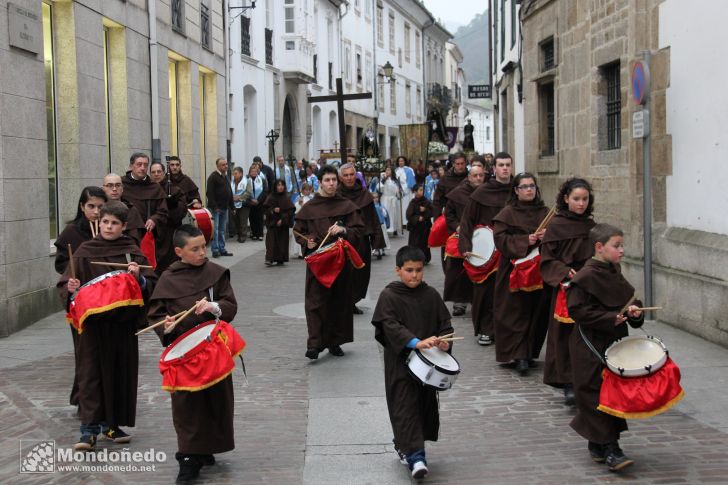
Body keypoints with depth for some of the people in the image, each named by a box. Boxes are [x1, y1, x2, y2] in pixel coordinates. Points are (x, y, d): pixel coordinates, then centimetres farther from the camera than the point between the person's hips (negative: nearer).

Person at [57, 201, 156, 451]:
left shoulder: (132, 252, 3)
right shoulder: (85, 252, 1)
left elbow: (151, 285, 1)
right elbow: (64, 284, 2)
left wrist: (138, 277, -18)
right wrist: (71, 288, -18)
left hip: (123, 324, 1)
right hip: (93, 324, -1)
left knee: (120, 372, 7)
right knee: (91, 373, -4)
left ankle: (111, 425, 22)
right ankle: (89, 429, -1)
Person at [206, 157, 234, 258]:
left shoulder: (226, 177, 17)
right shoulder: (213, 177, -10)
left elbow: (229, 193, 22)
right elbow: (210, 193, -17)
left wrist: (232, 206, 17)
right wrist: (214, 206, -22)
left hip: (224, 208, 8)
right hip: (215, 208, -8)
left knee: (222, 230, 11)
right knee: (215, 229, -7)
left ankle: (222, 249, 15)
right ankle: (215, 250, -6)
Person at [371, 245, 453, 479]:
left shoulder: (431, 295, 4)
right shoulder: (389, 296, -8)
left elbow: (444, 321, 8)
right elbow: (390, 326, -18)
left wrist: (444, 340, -13)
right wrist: (416, 342, -31)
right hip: (400, 362, -5)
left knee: (425, 403, 12)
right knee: (406, 406, -9)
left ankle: (405, 445, 30)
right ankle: (415, 456, -12)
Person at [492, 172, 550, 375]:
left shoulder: (544, 213, 11)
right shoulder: (508, 213, 0)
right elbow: (500, 238, -9)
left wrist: (547, 236, -9)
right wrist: (525, 241, -19)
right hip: (514, 270, -4)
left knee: (537, 312, 3)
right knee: (516, 313, -6)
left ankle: (529, 352, 16)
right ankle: (519, 356, -7)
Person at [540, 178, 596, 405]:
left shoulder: (590, 225, 11)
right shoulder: (556, 225, -4)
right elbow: (547, 260, -6)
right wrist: (565, 272, -19)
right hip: (565, 286, -4)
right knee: (566, 334, -4)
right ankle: (568, 384, 0)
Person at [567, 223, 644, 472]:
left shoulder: (614, 272, 11)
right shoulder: (586, 277, -15)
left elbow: (629, 297, 21)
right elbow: (577, 309, -19)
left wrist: (634, 310, -1)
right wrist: (610, 318, -21)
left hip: (614, 342, 9)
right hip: (591, 347, -8)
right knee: (597, 393, -6)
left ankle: (596, 443, 25)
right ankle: (608, 447, -2)